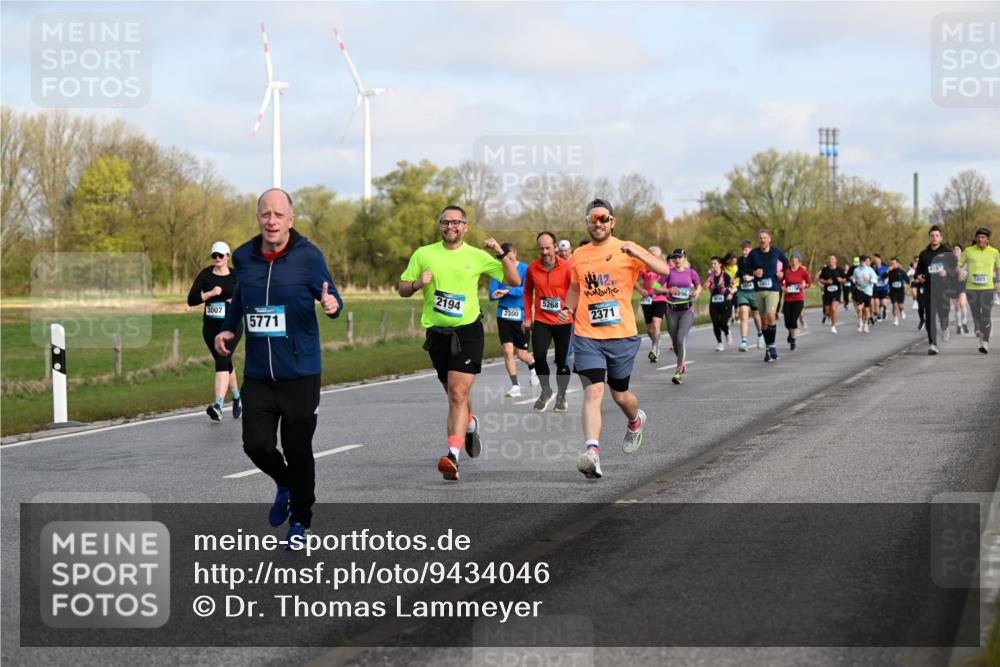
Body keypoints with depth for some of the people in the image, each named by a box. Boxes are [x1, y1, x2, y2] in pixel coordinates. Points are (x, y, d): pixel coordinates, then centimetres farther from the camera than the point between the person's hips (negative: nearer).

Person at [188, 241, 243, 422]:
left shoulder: (236, 276, 1)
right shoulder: (205, 275, 2)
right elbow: (191, 300, -5)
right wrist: (210, 293, -18)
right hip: (211, 326, 3)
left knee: (222, 360, -20)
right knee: (225, 363, 16)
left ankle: (218, 405, -30)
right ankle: (237, 398, 39)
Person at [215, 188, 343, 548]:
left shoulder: (308, 256, -7)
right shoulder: (244, 257, 4)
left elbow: (331, 299, -5)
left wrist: (332, 305, -28)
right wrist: (228, 329, 9)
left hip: (300, 374, -3)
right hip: (257, 375, 3)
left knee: (298, 451, 3)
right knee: (257, 445, -6)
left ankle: (300, 522, 22)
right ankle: (284, 484, 28)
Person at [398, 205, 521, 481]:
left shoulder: (477, 256, 2)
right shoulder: (423, 254, 6)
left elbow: (514, 281, 3)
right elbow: (402, 289, 10)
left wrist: (501, 254, -11)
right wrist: (418, 284, -11)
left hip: (467, 331, -3)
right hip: (437, 333, 3)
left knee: (458, 393, -16)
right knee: (454, 394, 15)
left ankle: (452, 456, -23)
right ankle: (469, 423, 48)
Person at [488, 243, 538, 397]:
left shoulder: (524, 269, -5)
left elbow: (525, 290, -18)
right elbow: (492, 294, -2)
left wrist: (507, 291, -27)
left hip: (521, 316, -2)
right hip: (504, 316, 2)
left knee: (521, 354, 5)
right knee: (507, 350, -9)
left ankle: (533, 365, 40)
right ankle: (515, 386, 0)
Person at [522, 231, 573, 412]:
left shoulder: (567, 267, -8)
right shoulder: (532, 268, 0)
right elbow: (528, 292, 14)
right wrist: (527, 317, 11)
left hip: (563, 321, -1)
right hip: (541, 320, 1)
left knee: (562, 361, 6)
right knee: (539, 355, -15)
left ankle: (561, 396, 26)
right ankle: (546, 391, 8)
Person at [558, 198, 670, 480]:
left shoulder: (627, 251, -1)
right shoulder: (579, 255, 10)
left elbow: (664, 270, -14)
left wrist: (636, 254, -28)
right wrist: (568, 310, 6)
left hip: (621, 335, -1)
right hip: (587, 337, 1)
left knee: (620, 395, 14)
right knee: (593, 392, -16)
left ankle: (636, 420, 49)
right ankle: (592, 452, -28)